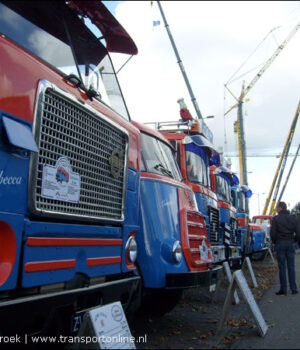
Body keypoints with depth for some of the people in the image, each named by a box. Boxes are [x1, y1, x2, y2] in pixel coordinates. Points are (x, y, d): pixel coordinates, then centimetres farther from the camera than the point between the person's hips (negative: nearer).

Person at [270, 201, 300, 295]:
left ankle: (283, 289, 2)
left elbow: (273, 233, -7)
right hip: (290, 244, 3)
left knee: (282, 267, 0)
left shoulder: (275, 219, -5)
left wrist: (274, 242, 10)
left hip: (280, 244, -3)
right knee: (291, 266, 8)